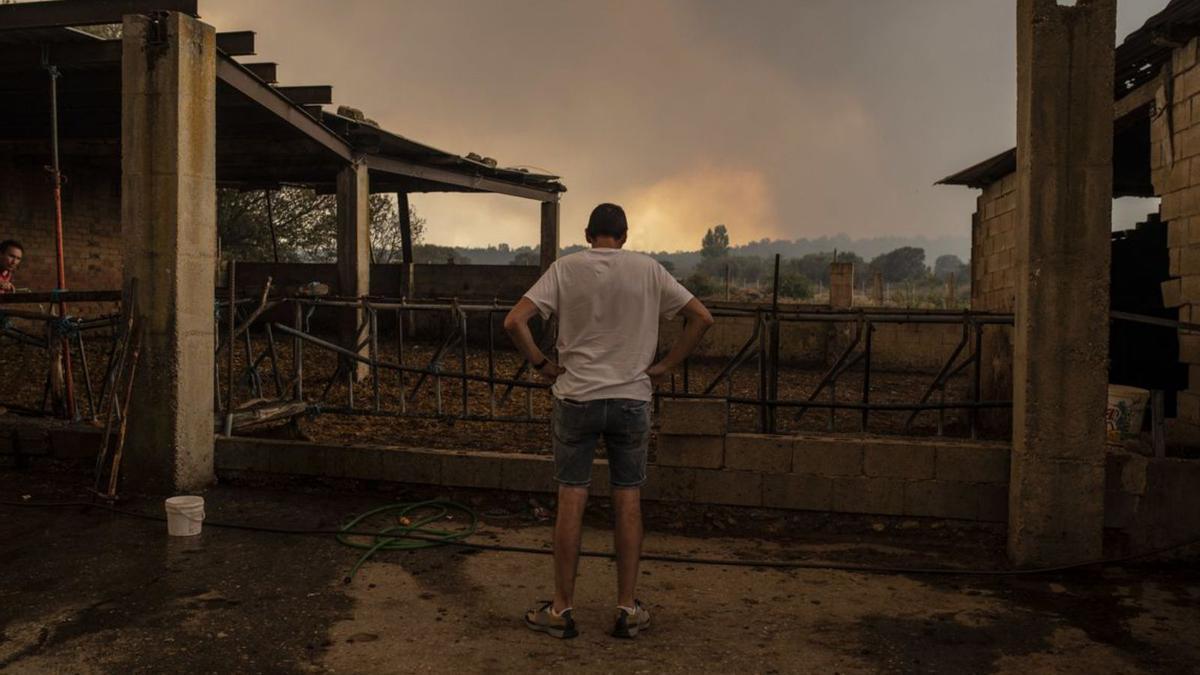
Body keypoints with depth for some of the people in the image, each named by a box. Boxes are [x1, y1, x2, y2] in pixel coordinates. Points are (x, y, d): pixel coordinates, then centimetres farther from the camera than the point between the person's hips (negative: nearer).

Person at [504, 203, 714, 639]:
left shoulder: (565, 268, -3)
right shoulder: (648, 269, 1)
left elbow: (514, 321, -12)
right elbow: (702, 317, 0)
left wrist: (541, 364, -1)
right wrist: (665, 366, 3)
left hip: (576, 398, -1)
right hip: (632, 399, 1)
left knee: (571, 501, 6)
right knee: (628, 502, 9)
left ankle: (562, 610, 15)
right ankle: (627, 610, 16)